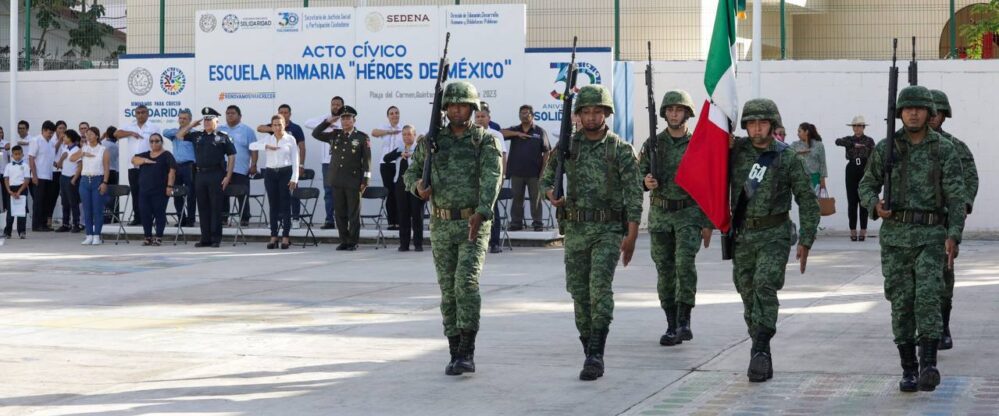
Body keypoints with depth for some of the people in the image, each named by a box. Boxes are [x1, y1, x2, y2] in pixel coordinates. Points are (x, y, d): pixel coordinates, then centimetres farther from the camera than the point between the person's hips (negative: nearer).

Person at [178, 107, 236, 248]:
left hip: (216, 174, -4)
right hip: (200, 174, 4)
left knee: (216, 207, -3)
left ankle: (216, 239, 0)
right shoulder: (197, 136, 14)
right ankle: (205, 238, 10)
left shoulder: (223, 137, 2)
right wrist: (192, 124, 10)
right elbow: (179, 135, 20)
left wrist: (228, 176, -9)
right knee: (203, 208, 5)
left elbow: (231, 157, -1)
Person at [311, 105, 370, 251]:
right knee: (340, 213, 7)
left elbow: (366, 160, -2)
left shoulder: (362, 138, 0)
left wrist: (365, 181, -7)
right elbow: (315, 134, 13)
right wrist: (328, 121, 2)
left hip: (353, 181, -4)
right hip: (337, 180, 4)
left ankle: (353, 242, 7)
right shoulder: (334, 135, 11)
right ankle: (344, 241, 14)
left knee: (354, 213, 1)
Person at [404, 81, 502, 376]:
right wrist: (418, 186, -8)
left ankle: (467, 352, -16)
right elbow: (411, 172, 16)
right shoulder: (432, 140, 8)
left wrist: (481, 213, -32)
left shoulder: (485, 141, -2)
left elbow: (491, 179, -16)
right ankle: (456, 354, 13)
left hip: (474, 224, -4)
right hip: (441, 225, 4)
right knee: (449, 290, 6)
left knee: (467, 282, -18)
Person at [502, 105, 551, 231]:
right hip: (516, 172, 2)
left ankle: (538, 224, 7)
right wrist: (517, 134, -15)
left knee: (536, 198, 2)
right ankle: (516, 224, 13)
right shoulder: (514, 130, 11)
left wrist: (543, 171, -6)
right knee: (516, 198, 7)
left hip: (534, 173, -2)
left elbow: (546, 152, 2)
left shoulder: (540, 132, 4)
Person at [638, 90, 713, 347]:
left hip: (689, 213, -3)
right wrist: (645, 181, -16)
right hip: (660, 214, 3)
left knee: (685, 262, -20)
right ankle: (672, 326, 12)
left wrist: (707, 223, -3)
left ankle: (684, 321, -15)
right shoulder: (653, 144, 6)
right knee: (665, 270, 5)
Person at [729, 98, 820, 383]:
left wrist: (806, 241, -4)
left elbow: (808, 201, 0)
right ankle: (763, 358, 17)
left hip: (774, 234, -4)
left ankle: (759, 351, -24)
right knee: (749, 295, 7)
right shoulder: (736, 151, 1)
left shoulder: (788, 158, -5)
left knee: (765, 287, -21)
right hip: (742, 234, 4)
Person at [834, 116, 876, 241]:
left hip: (865, 171, -1)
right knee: (852, 202, 1)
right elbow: (838, 141, -14)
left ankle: (863, 230, 3)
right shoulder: (849, 139, 7)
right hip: (851, 171, 1)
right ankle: (853, 230, 5)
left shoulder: (869, 141, 4)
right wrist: (854, 144, -22)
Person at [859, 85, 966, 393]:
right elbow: (867, 186, 10)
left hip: (931, 235, -2)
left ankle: (929, 366, -20)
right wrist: (875, 205, -14)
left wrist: (954, 236, -18)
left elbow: (956, 197, -6)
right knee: (902, 302, 1)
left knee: (927, 297, -18)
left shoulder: (945, 150, -1)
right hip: (895, 235, 2)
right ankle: (909, 370, 10)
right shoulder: (886, 148, 4)